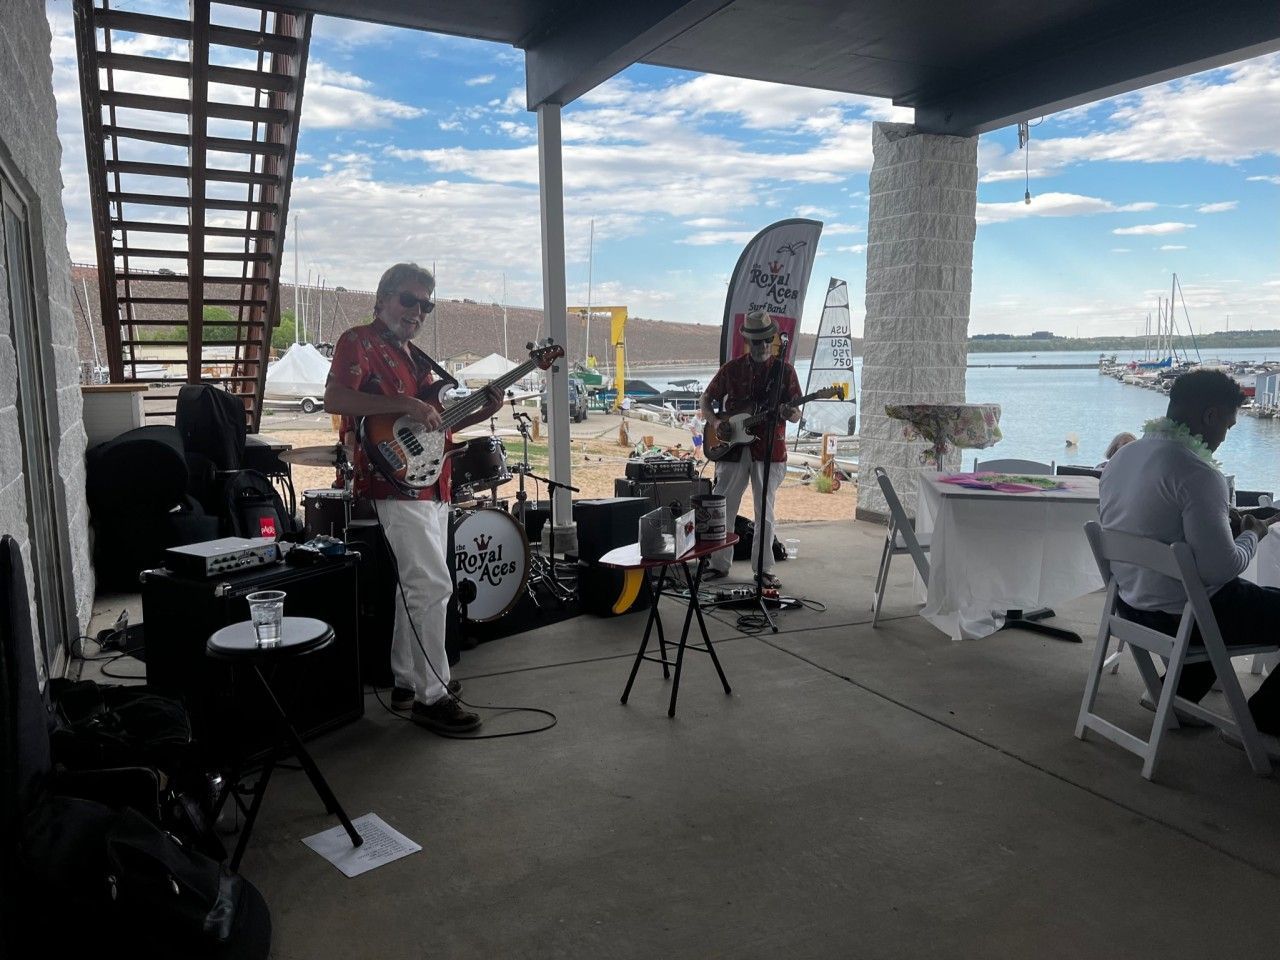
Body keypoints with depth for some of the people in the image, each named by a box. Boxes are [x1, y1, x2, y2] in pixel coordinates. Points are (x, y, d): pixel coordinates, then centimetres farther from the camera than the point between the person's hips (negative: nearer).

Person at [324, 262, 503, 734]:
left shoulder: (413, 355, 21)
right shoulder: (359, 342, -5)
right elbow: (334, 398, -21)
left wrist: (479, 413, 9)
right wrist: (406, 405, -24)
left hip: (431, 487, 9)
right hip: (396, 486, -9)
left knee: (417, 585, 14)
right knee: (433, 585, -12)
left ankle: (407, 680, 25)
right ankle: (432, 697, -5)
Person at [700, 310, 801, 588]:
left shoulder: (784, 369, 3)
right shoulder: (732, 368, 5)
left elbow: (797, 414, 2)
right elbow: (705, 400, 12)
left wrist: (789, 413, -21)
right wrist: (715, 421, -6)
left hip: (769, 451, -1)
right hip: (732, 448, 1)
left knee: (765, 512, 4)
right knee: (722, 509, 4)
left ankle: (763, 568, 14)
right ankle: (719, 564, 18)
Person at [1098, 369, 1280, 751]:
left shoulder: (1121, 457, 2)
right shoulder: (1196, 471, -25)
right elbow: (1222, 566, -26)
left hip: (1132, 605, 9)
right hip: (1186, 616, -9)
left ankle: (1173, 692, 34)